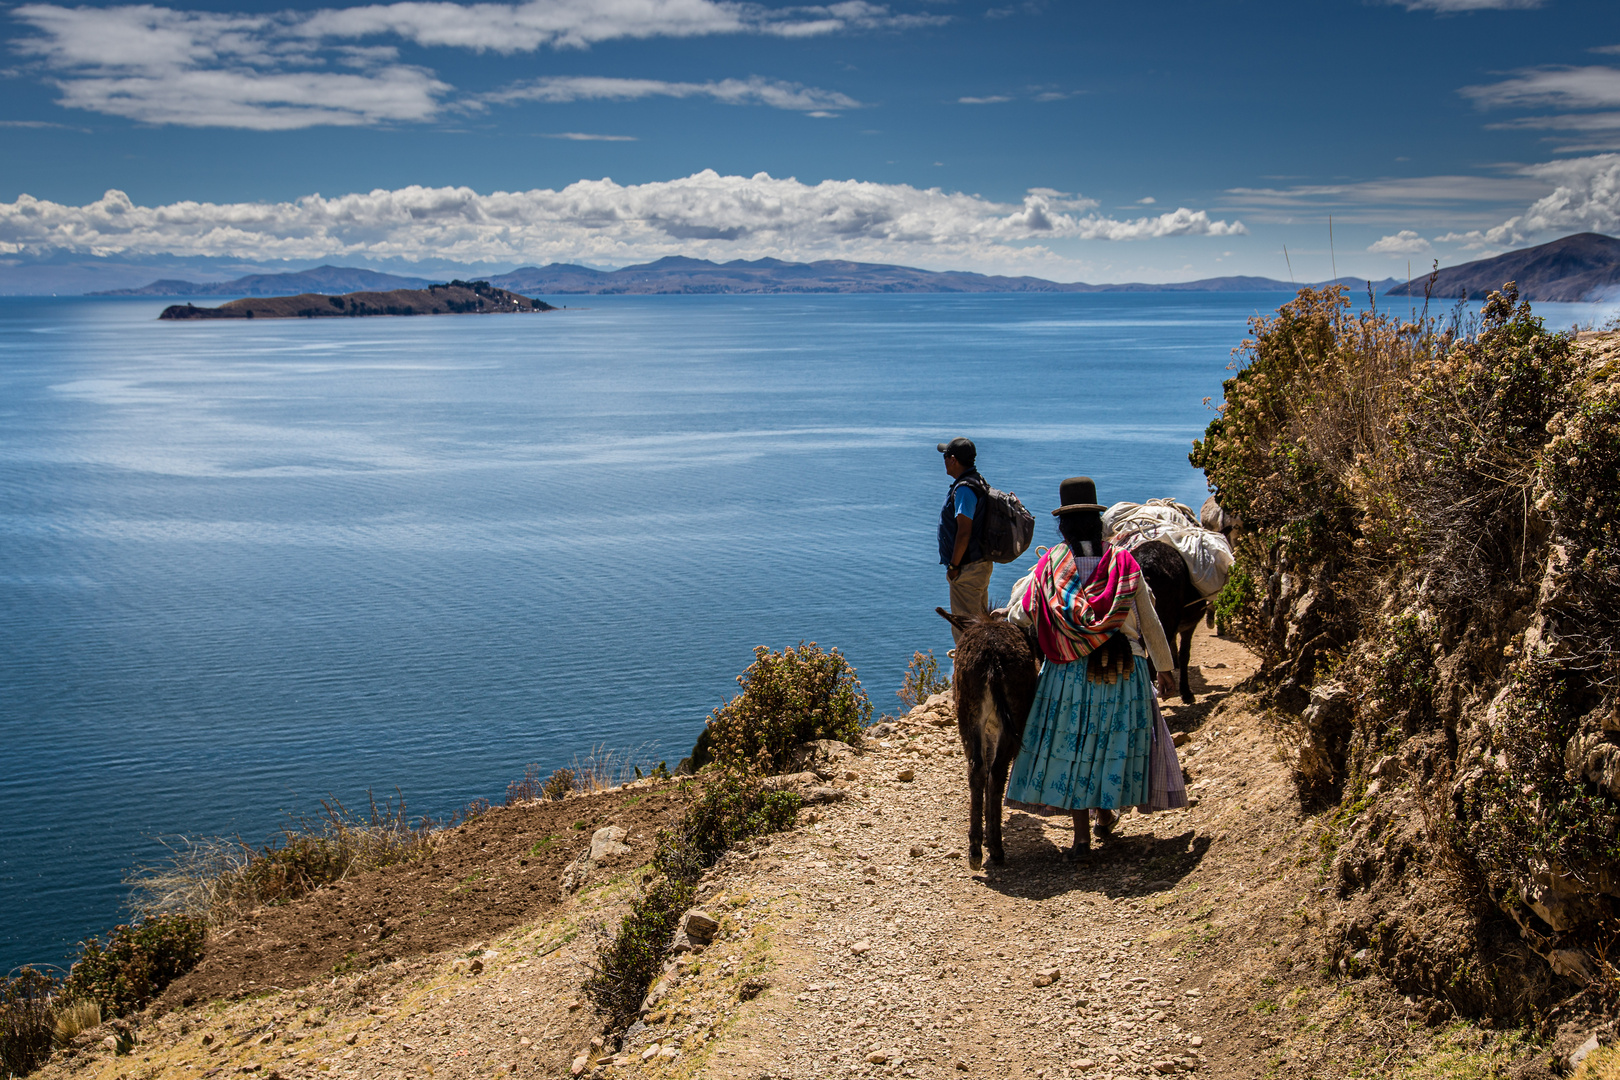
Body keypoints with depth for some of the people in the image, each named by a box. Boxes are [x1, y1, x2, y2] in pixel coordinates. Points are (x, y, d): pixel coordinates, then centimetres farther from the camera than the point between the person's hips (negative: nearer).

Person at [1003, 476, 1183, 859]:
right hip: (1125, 669, 1)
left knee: (1070, 744, 6)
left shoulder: (1050, 565, -4)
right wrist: (1165, 666, 11)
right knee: (1117, 738, 17)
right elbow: (1149, 621, 2)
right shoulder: (1123, 562, -3)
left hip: (1070, 670, -1)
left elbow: (1020, 615, -3)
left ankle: (1081, 833, 2)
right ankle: (1106, 811, 29)